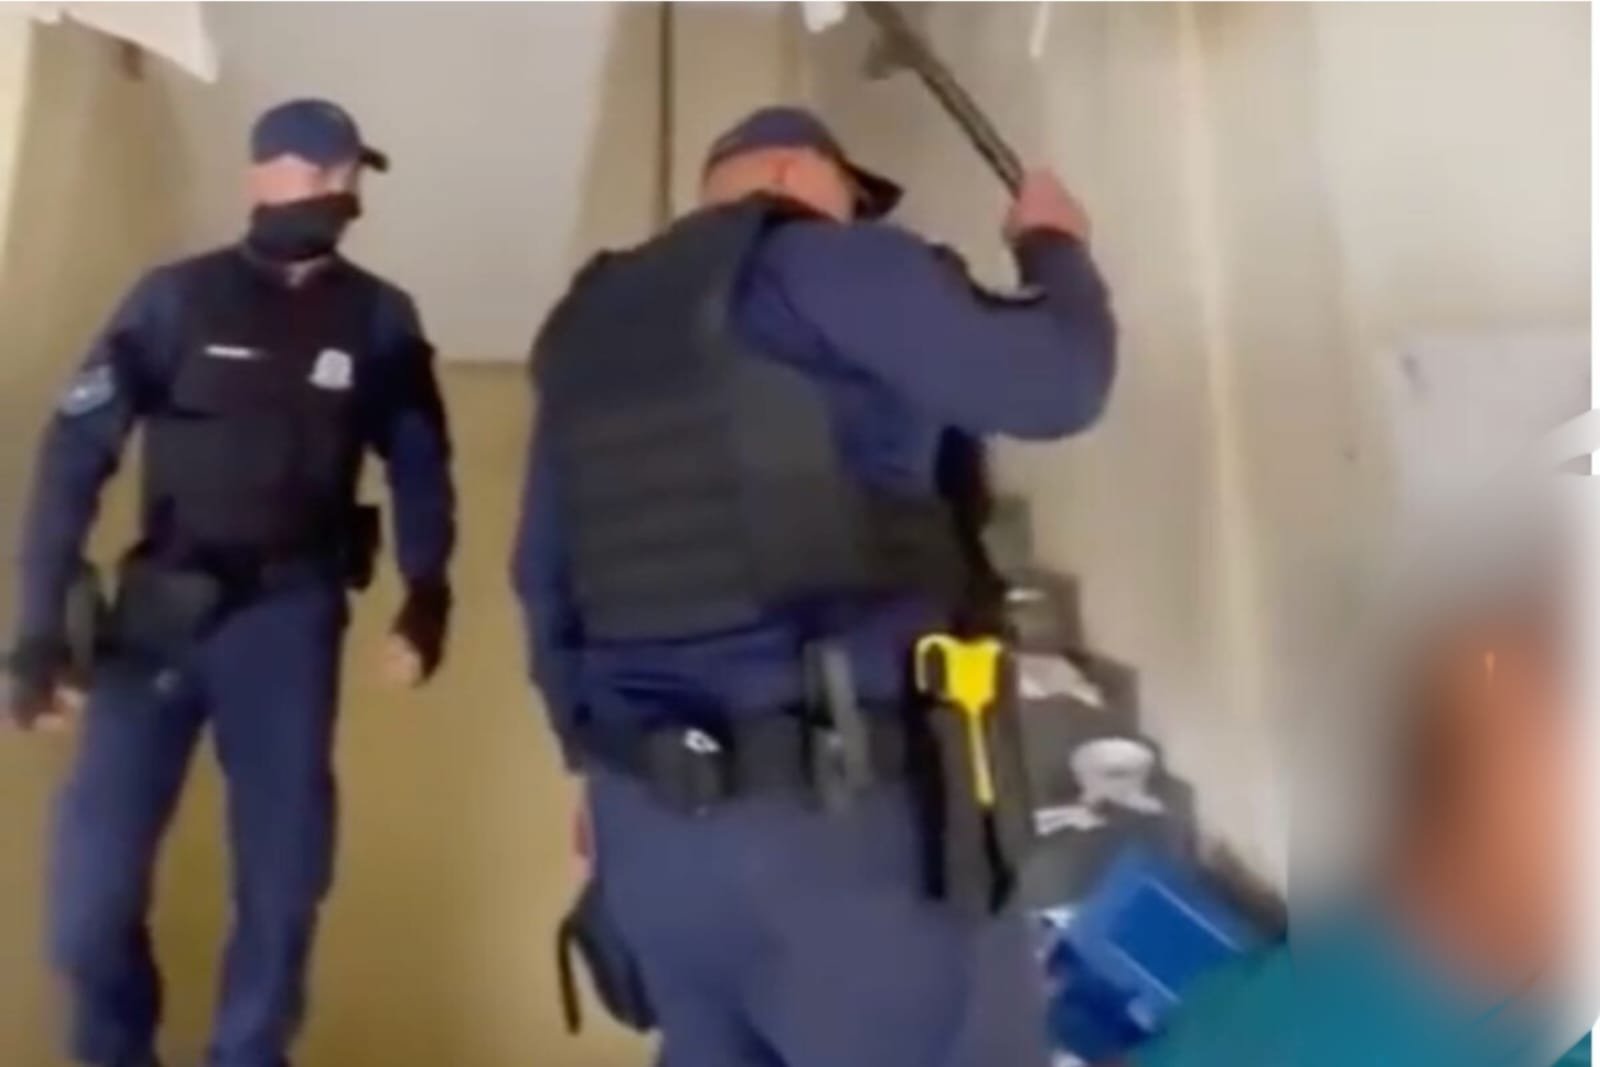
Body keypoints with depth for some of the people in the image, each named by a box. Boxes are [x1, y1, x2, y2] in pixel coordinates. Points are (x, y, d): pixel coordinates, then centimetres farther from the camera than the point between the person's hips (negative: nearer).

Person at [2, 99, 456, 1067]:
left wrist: (426, 600, -2)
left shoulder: (379, 320, 4)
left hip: (291, 614, 1)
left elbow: (420, 468, 11)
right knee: (92, 880, -2)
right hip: (160, 608, -1)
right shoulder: (177, 298, -1)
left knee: (282, 874, 3)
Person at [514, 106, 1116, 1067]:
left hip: (650, 819, 8)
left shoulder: (592, 329, 17)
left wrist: (603, 764, 25)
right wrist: (1055, 247, 10)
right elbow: (1057, 381, -9)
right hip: (840, 812, -7)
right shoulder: (827, 270, -5)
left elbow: (544, 583, 18)